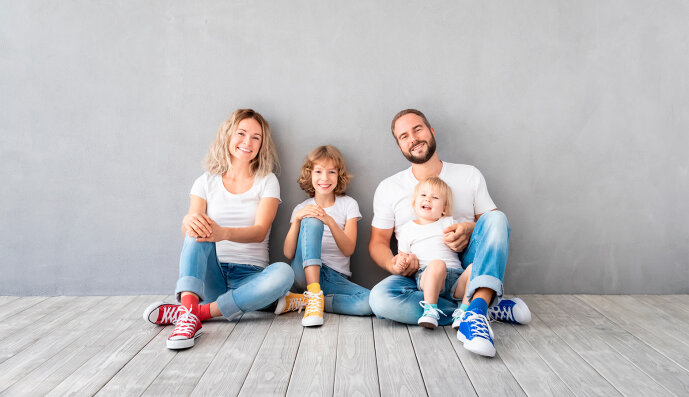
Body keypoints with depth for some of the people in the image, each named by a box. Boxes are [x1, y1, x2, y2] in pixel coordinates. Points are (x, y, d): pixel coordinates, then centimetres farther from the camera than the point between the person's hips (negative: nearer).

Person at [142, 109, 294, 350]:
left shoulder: (267, 182, 5)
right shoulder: (206, 182, 10)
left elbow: (260, 232, -11)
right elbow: (186, 228, -4)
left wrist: (223, 233, -33)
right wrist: (190, 221, -31)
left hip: (249, 276, -1)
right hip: (210, 275, 1)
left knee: (284, 273, -33)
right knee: (198, 228, -26)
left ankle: (190, 312, -31)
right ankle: (189, 309, -43)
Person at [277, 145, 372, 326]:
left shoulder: (348, 205, 7)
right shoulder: (302, 208, 9)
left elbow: (348, 249, -6)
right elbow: (288, 253, -2)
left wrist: (330, 221, -22)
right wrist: (297, 218, -16)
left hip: (336, 277, 1)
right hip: (306, 271, -1)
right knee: (311, 221, -26)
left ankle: (300, 300, -19)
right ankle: (314, 294, -31)